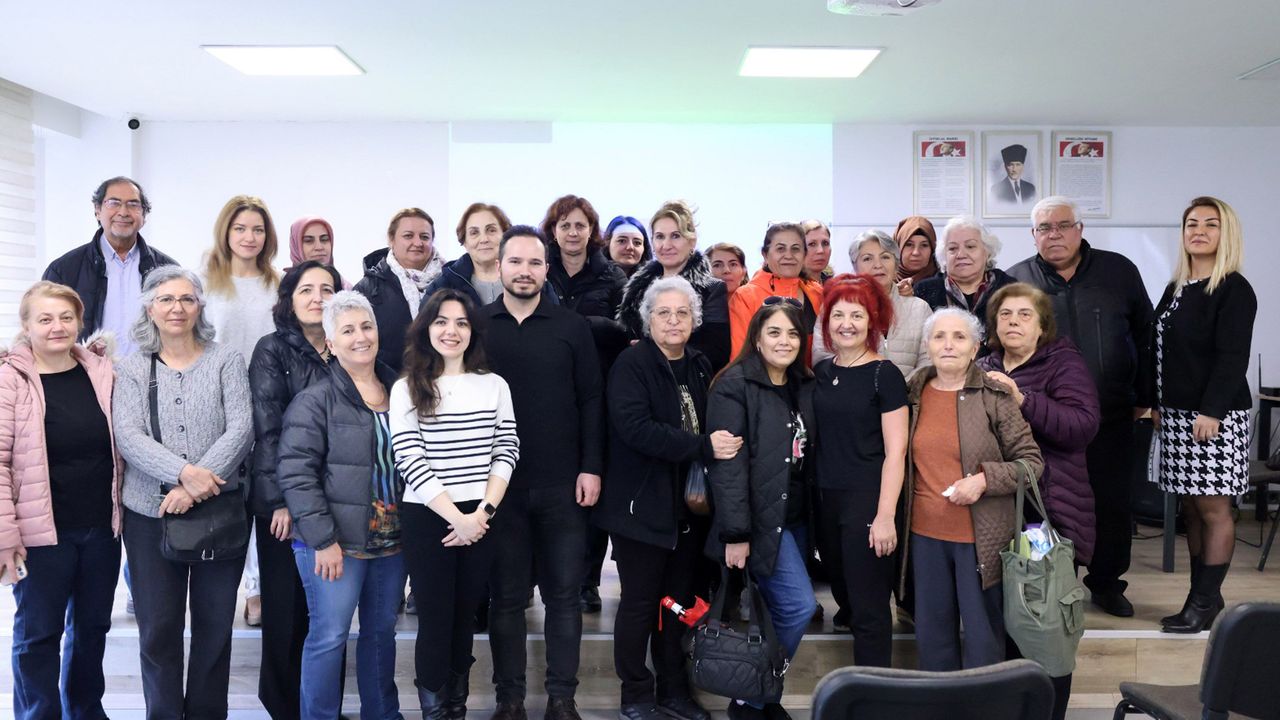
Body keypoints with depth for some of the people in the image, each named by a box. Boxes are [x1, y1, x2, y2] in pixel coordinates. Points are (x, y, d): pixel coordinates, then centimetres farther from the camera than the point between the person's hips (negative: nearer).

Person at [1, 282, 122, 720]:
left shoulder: (101, 373, 4)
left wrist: (123, 510, 10)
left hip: (101, 528, 4)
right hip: (42, 533, -4)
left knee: (92, 625, 17)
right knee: (38, 632, 8)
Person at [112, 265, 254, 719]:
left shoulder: (226, 361, 3)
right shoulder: (131, 369, 6)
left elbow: (240, 429, -7)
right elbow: (128, 436, -6)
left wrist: (196, 487, -17)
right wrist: (184, 472, -22)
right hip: (150, 512, 1)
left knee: (215, 623, 8)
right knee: (158, 627, 6)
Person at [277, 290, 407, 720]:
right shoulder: (315, 401, -9)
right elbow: (295, 474, -14)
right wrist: (323, 540, -18)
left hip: (391, 541, 6)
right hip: (335, 543, -5)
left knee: (382, 631, 16)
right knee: (329, 636, 0)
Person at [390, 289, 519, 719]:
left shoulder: (494, 385, 7)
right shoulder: (406, 389, -1)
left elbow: (507, 451, 2)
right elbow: (409, 462, -8)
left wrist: (483, 512, -10)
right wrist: (456, 518, -14)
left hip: (481, 520, 2)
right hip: (427, 520, -2)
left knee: (465, 618, 12)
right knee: (435, 620, 3)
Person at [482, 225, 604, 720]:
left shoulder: (573, 327, 3)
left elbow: (591, 400, 2)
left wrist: (591, 468, -5)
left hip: (563, 484, 0)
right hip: (499, 484, 0)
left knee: (564, 593, 6)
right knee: (506, 595, 8)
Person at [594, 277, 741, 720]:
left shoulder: (700, 366, 9)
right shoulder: (631, 364, -11)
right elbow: (634, 427, -24)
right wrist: (703, 447, -25)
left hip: (688, 504, 6)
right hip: (643, 504, -6)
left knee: (681, 600, 13)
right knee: (640, 602, 4)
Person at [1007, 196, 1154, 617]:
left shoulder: (1120, 272, 6)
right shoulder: (1016, 281, 2)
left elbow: (1144, 336, 10)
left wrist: (1143, 396, 9)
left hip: (1112, 418, 1)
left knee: (1112, 504, 9)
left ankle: (1107, 583, 27)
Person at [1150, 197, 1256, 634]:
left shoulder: (1234, 290, -7)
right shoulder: (1176, 289, 15)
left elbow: (1232, 358, -14)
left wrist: (1211, 412, -20)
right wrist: (1155, 403, 13)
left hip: (1215, 417, -7)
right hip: (1176, 414, 7)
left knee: (1212, 508, -2)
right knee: (1190, 508, 9)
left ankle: (1205, 601, 6)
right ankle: (1204, 595, 18)